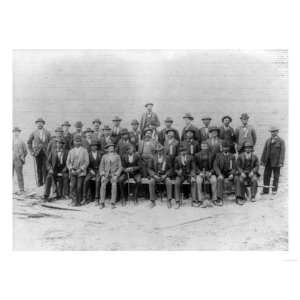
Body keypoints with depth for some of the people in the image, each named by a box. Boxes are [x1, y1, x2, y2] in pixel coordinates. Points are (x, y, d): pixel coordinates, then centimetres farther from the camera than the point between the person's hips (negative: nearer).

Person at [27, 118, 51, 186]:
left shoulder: (47, 133, 5)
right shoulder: (34, 133, 4)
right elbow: (29, 142, 10)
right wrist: (31, 151, 2)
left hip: (45, 152, 0)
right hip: (37, 153, 0)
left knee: (45, 168, -3)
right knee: (38, 168, 0)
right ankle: (39, 182, 8)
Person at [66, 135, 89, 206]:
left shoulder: (84, 151, 4)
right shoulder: (71, 151, 14)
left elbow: (87, 162, -1)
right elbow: (68, 162, 13)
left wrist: (80, 169, -11)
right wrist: (71, 169, -4)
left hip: (81, 172, -3)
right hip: (72, 172, 3)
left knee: (79, 187, -4)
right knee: (72, 186, -9)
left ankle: (78, 201, 9)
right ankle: (74, 200, 0)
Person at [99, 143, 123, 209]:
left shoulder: (117, 156, 6)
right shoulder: (104, 156, 8)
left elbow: (120, 167, 3)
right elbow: (101, 167, 6)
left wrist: (116, 175, -11)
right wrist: (103, 176, -9)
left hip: (114, 174, -1)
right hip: (105, 174, 1)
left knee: (114, 184, -31)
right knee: (103, 184, -29)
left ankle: (113, 203, -27)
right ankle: (102, 203, -24)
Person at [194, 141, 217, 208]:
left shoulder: (211, 155, 8)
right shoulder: (197, 155, 7)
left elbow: (214, 166, 7)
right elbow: (195, 166, 4)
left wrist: (210, 172, -11)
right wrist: (199, 172, -12)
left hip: (209, 173, 0)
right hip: (200, 173, 0)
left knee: (214, 180, -31)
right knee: (198, 181, -32)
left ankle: (214, 199, -20)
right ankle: (201, 200, -28)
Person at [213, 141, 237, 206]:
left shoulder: (232, 156, 12)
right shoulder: (218, 155, 8)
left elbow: (234, 167, 6)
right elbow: (215, 166, -2)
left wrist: (232, 174, -16)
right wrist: (219, 174, -19)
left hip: (230, 173, 2)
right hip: (221, 173, -2)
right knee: (220, 179, -34)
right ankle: (220, 199, -38)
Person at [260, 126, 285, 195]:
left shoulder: (281, 141, -2)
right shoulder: (268, 140, 10)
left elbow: (282, 152, -8)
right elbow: (265, 150, 10)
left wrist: (281, 162, -15)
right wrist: (262, 160, 5)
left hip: (276, 162, -4)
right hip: (268, 161, 4)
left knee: (276, 176, 6)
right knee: (266, 175, 3)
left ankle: (274, 190, 17)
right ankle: (265, 190, 9)